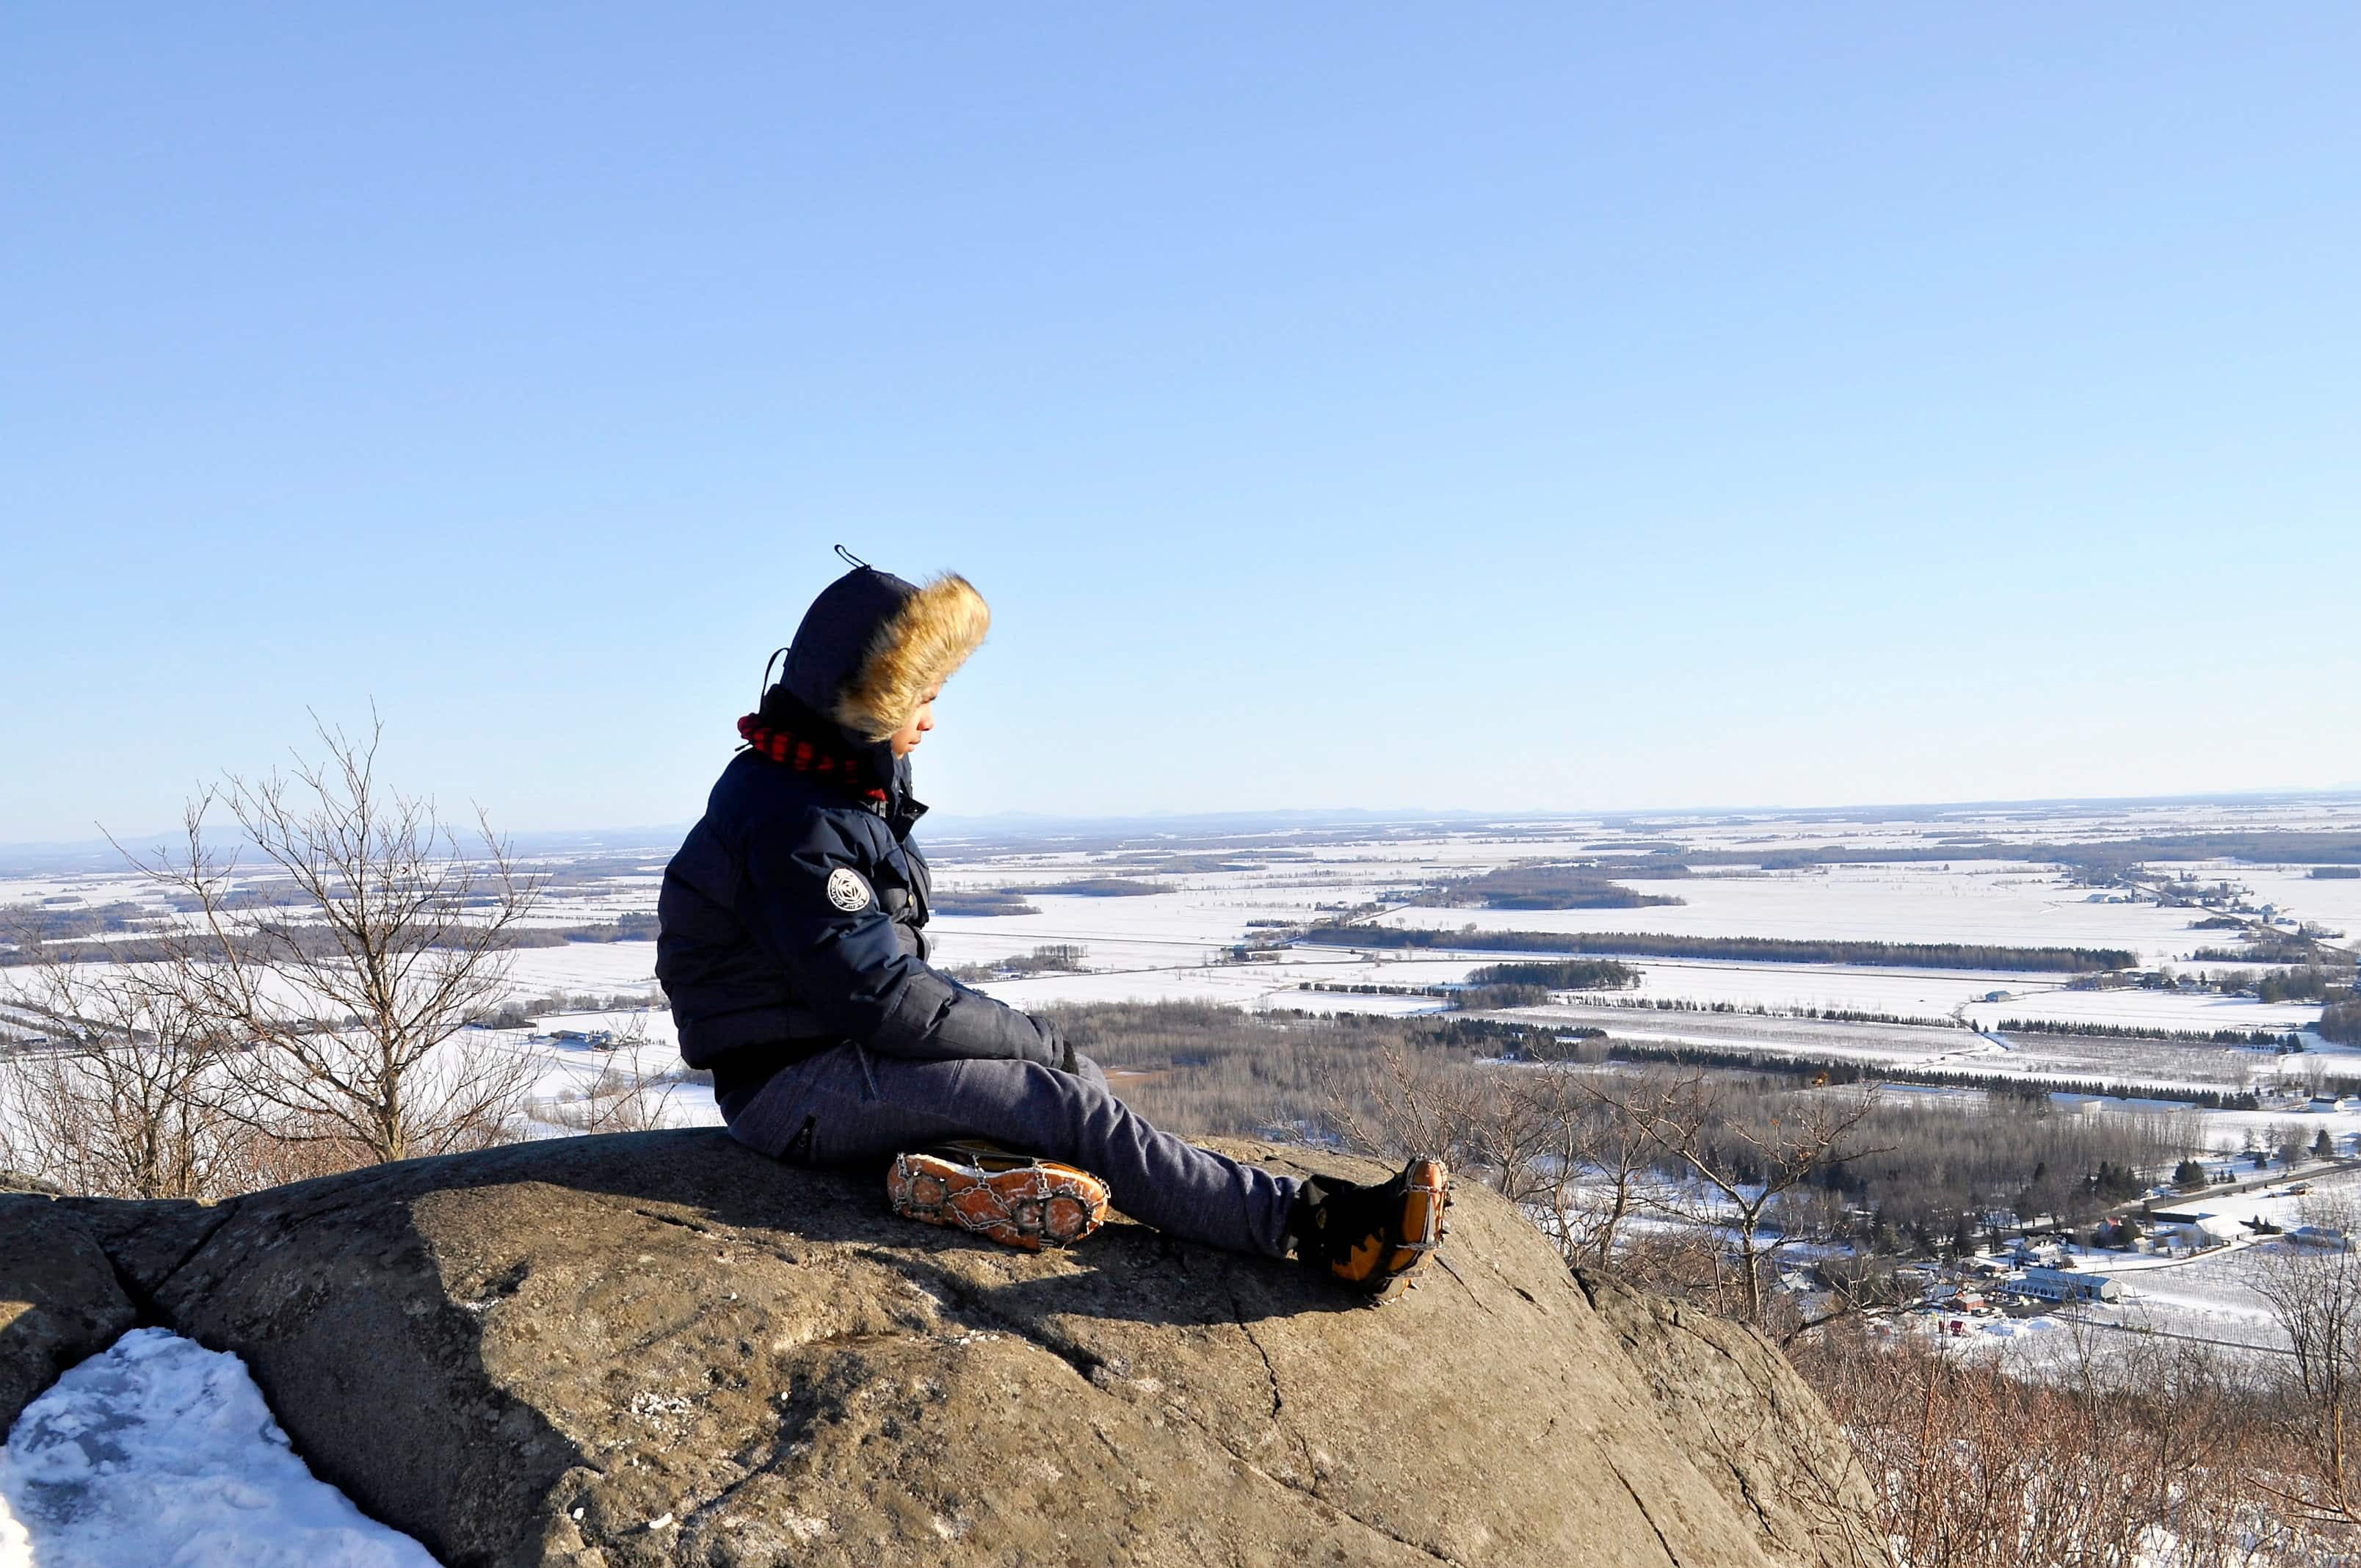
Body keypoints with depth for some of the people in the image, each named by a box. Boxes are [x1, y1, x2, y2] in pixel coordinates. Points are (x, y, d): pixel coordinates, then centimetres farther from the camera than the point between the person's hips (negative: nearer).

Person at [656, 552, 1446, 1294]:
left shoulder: (843, 788, 15)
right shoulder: (790, 822, -19)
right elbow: (882, 999, -24)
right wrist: (1036, 1039, -15)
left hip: (844, 1050, 10)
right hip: (794, 1089, -10)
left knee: (1074, 1075, -2)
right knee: (1070, 1100, -21)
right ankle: (1314, 1224, -21)